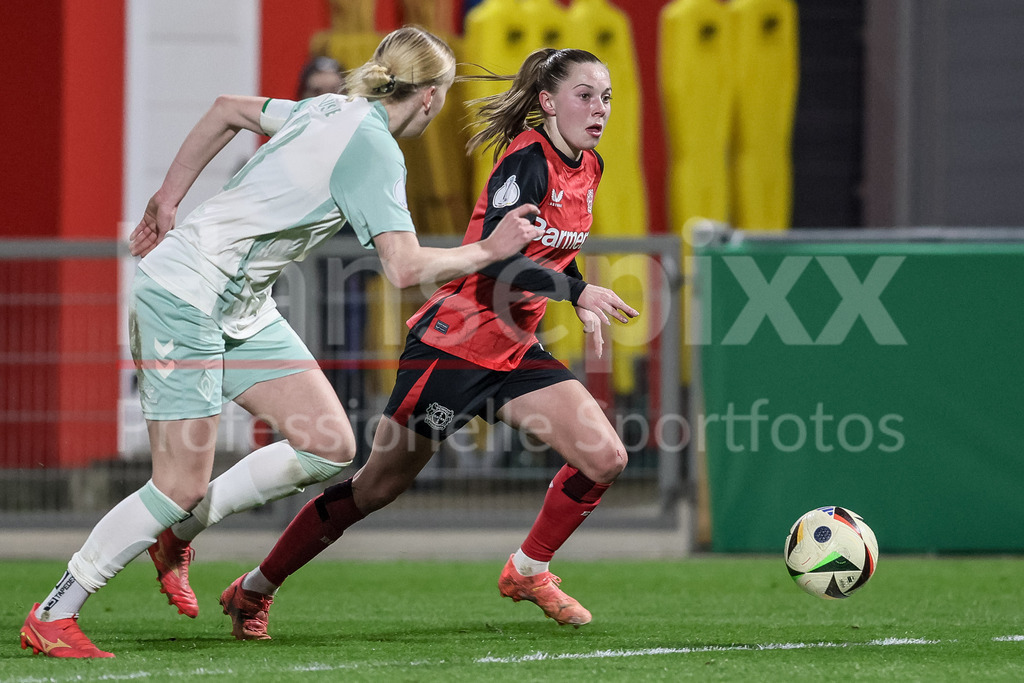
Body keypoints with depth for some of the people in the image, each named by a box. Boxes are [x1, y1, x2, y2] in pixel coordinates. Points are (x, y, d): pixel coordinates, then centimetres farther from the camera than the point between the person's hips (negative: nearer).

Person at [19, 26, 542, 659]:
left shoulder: (332, 110, 8)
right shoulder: (373, 149, -19)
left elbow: (228, 108, 21)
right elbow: (406, 268, -27)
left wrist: (168, 200, 25)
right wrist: (489, 252, -12)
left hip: (244, 308, 9)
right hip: (184, 294, -9)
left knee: (330, 447, 0)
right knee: (182, 485, -10)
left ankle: (177, 534, 14)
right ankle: (52, 616, 3)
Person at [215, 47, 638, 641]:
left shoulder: (587, 168, 7)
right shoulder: (528, 161, -18)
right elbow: (495, 257, -29)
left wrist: (581, 303, 10)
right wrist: (580, 292, -32)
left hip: (514, 349, 8)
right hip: (455, 342, -8)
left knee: (604, 458, -8)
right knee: (378, 486, -1)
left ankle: (528, 571, 14)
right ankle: (253, 592, 14)